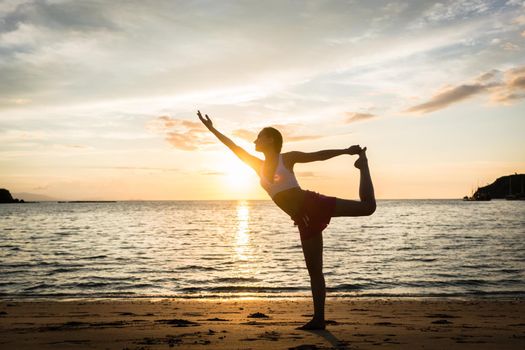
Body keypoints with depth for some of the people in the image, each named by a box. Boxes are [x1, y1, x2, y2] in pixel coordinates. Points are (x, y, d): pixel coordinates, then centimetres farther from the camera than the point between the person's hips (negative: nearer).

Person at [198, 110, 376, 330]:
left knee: (368, 206, -14)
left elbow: (319, 155, 1)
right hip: (304, 220, 5)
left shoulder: (287, 158, 3)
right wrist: (212, 129, 23)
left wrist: (345, 151, -6)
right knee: (314, 269, 6)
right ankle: (319, 319, 10)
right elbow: (234, 148, 20)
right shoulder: (258, 166, 16)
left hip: (313, 204, -4)